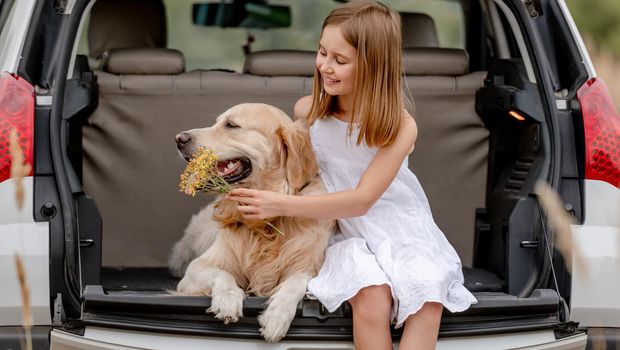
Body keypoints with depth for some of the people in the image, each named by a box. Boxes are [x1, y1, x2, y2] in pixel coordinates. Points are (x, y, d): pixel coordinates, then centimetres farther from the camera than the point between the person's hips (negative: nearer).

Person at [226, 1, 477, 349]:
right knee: (372, 295, -31)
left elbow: (362, 200, -19)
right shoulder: (307, 111, -4)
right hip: (347, 235, 1)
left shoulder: (400, 127, -15)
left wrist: (281, 205, -26)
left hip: (401, 233, -1)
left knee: (428, 297, -30)